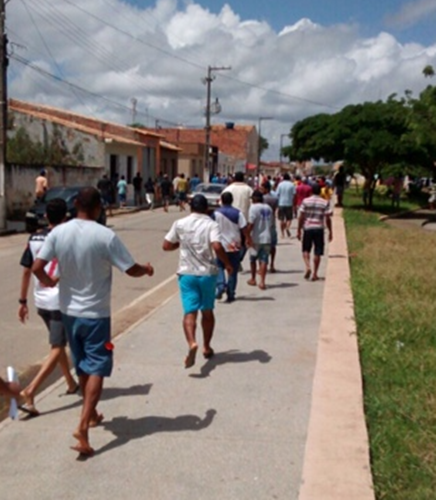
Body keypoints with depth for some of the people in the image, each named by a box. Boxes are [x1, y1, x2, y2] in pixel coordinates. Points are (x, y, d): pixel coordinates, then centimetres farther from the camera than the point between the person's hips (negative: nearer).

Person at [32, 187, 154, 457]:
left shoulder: (58, 232, -6)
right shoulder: (106, 236, -17)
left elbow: (37, 267, -8)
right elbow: (132, 270, -13)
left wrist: (49, 281, 13)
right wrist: (147, 269, 9)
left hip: (69, 311, 5)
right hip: (96, 313, -5)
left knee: (83, 366, 21)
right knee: (97, 369, 1)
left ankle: (92, 414, 38)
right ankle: (83, 427, -10)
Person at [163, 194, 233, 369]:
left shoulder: (180, 224, 1)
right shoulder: (211, 225, -6)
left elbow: (166, 246, 4)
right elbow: (217, 246, -22)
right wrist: (227, 264, -7)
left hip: (187, 273, 0)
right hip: (207, 273, 0)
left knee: (190, 311, -4)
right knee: (207, 311, 17)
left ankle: (192, 343, -29)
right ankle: (206, 347, 28)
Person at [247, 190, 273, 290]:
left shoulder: (254, 207, -10)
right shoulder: (268, 208, 9)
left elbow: (251, 224, -17)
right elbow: (271, 223, 13)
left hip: (256, 238, -4)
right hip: (267, 238, 4)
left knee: (253, 259, 15)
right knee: (264, 260, 1)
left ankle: (253, 279, 26)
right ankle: (262, 281, -9)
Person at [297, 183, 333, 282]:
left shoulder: (305, 201, -1)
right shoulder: (325, 203, -1)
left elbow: (301, 217, -2)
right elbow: (328, 219, -3)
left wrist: (299, 230, 4)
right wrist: (330, 231, 5)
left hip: (307, 228, 0)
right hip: (319, 229, 0)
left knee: (306, 250, 13)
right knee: (317, 253, 6)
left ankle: (308, 267, -10)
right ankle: (315, 274, 8)